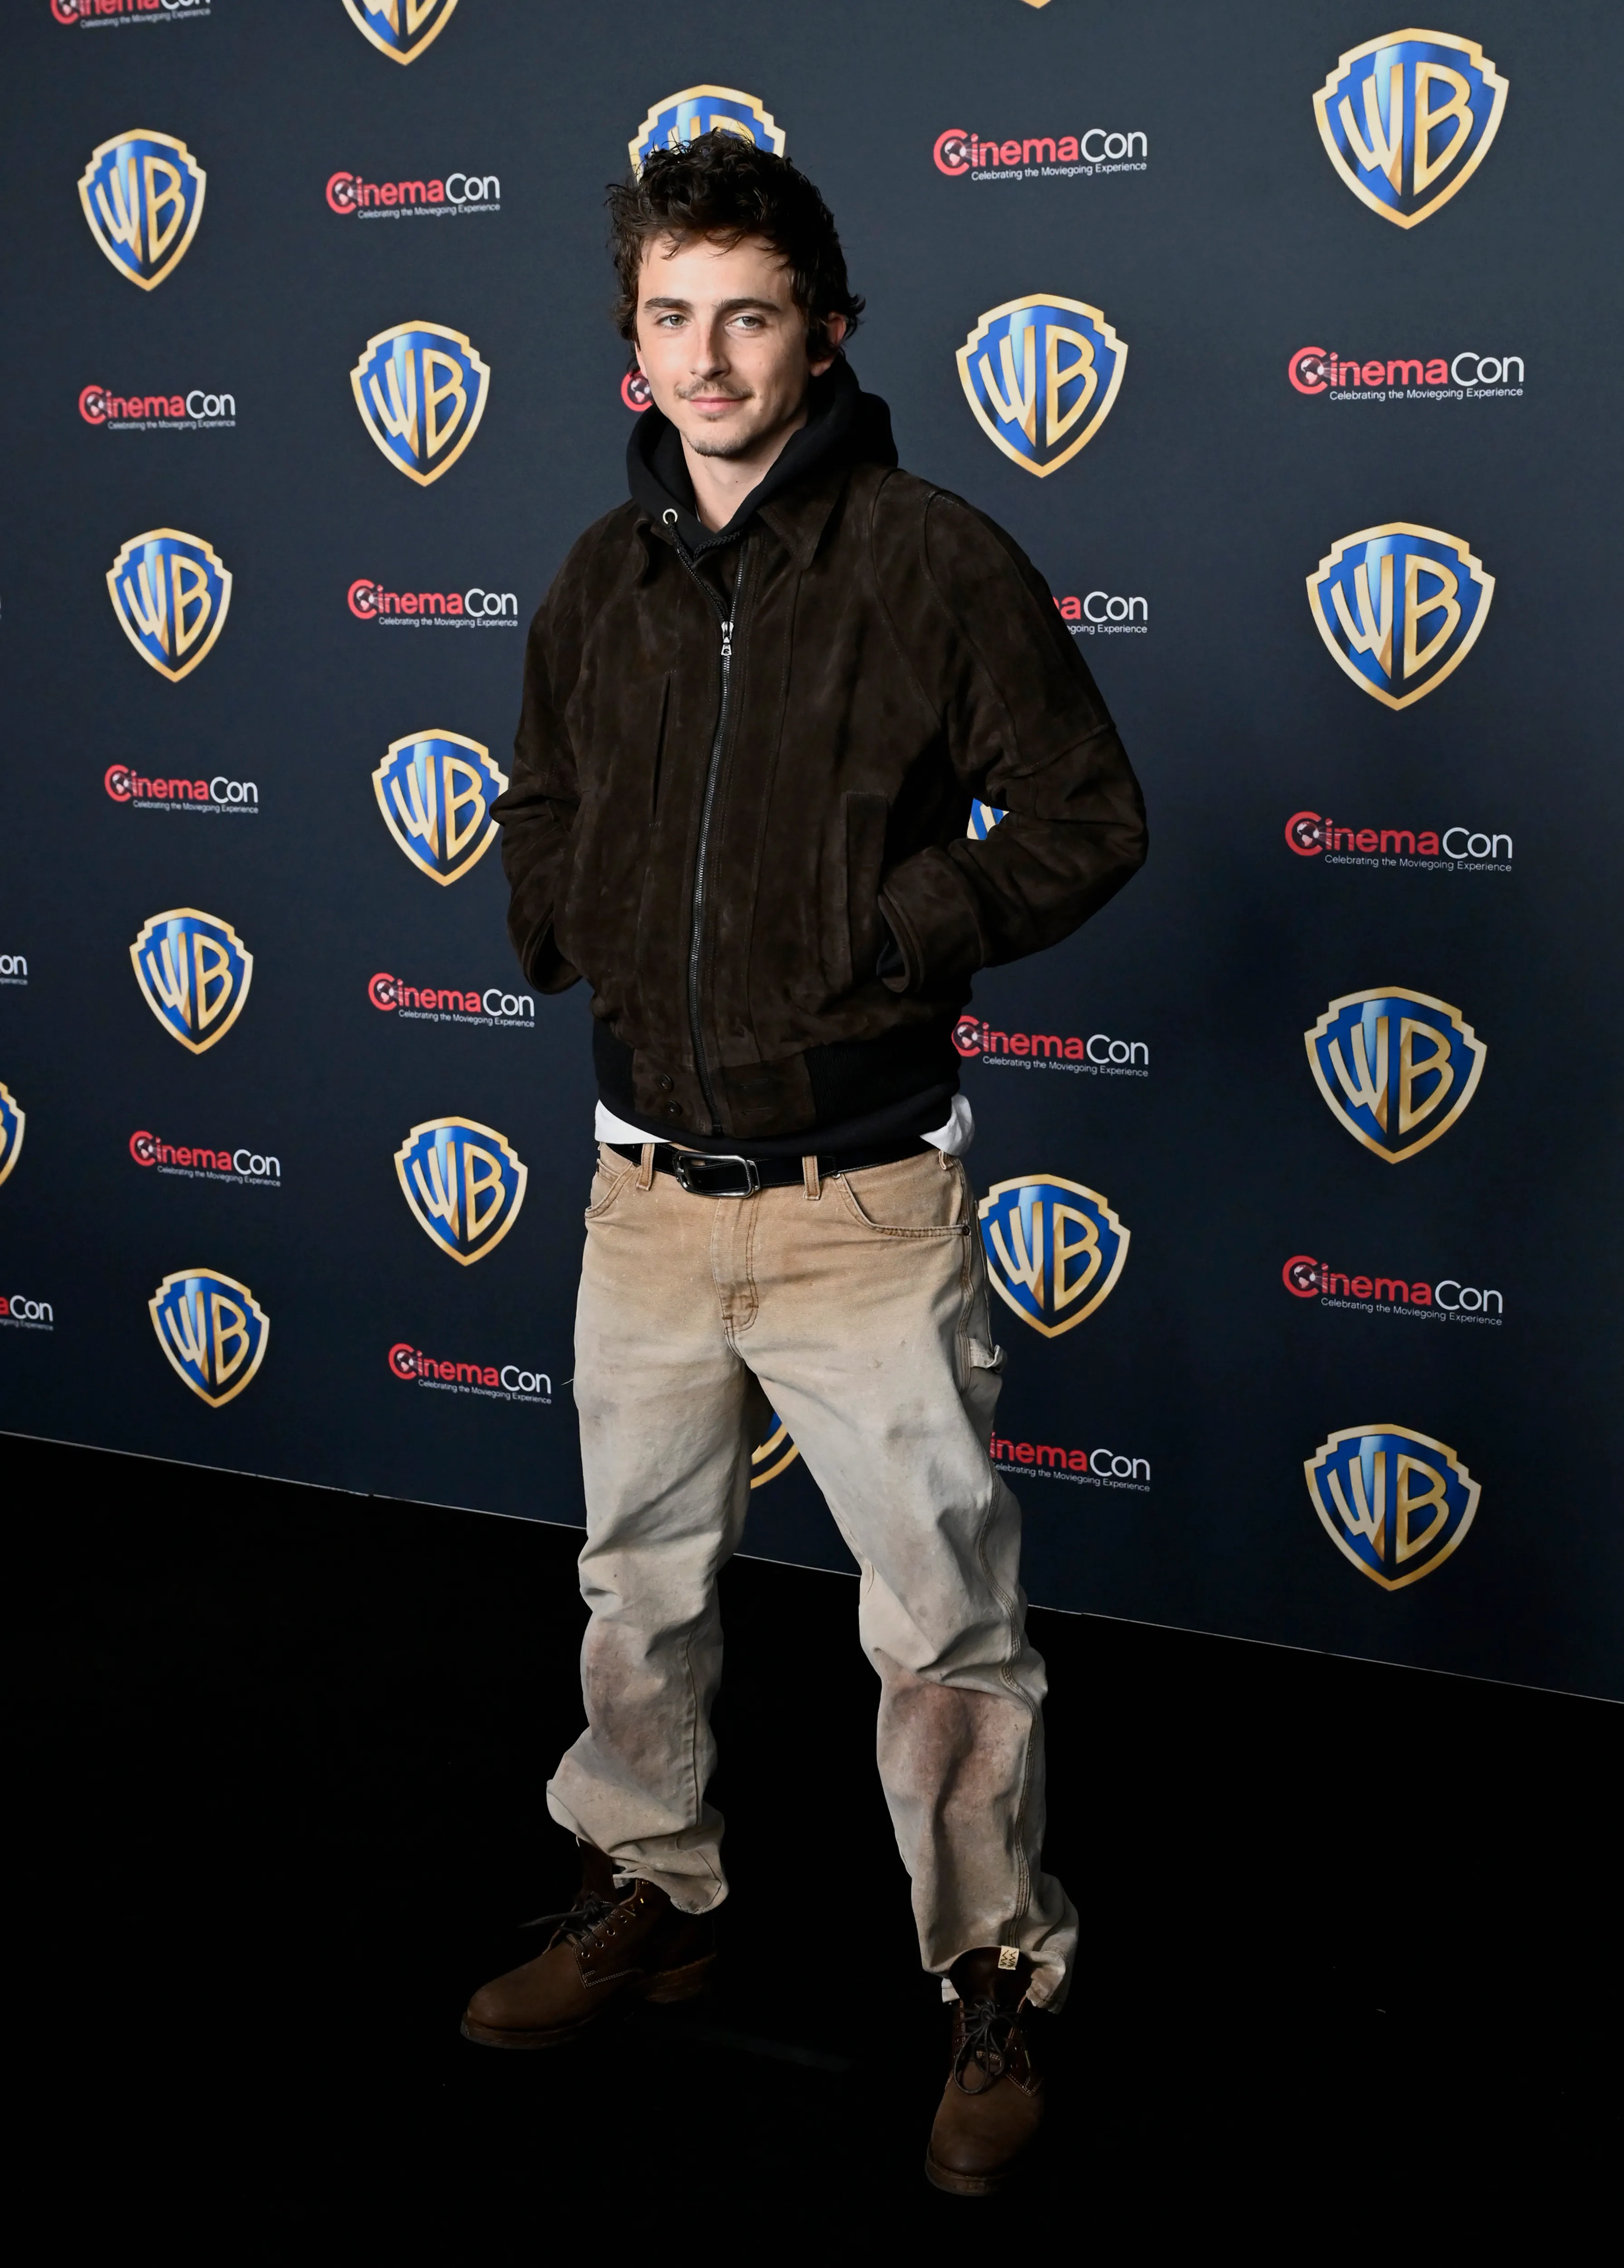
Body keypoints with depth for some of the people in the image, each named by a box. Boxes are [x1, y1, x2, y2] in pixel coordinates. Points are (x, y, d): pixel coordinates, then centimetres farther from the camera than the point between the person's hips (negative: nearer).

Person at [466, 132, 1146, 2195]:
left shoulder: (933, 560, -8)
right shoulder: (603, 582, 8)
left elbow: (1087, 820, -5)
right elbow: (541, 816, 23)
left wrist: (890, 930, -15)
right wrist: (567, 923, 4)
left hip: (865, 1198, -5)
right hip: (650, 1187, 5)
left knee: (946, 1627, 2)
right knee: (639, 1585, 19)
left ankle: (996, 1980, 22)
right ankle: (649, 1895, 40)